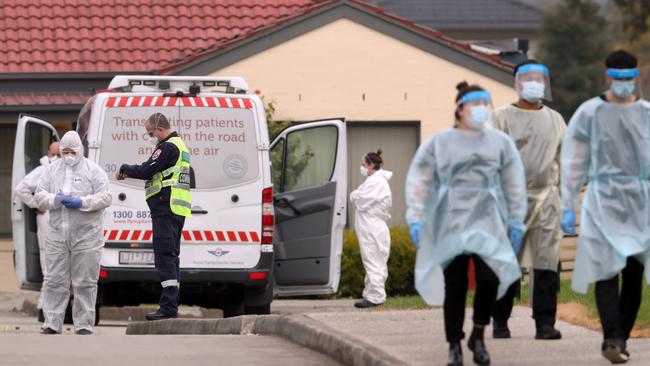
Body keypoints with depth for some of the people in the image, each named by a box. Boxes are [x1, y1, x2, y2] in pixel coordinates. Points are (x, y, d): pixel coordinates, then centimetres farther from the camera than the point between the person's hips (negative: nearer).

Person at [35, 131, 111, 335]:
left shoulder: (93, 171, 3)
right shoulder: (52, 170, 13)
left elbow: (105, 198, -3)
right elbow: (39, 196, 10)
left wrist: (82, 202, -16)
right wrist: (54, 200, -12)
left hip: (86, 236, -3)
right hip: (57, 235, 3)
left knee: (85, 282, -1)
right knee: (55, 280, 1)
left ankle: (84, 325, 4)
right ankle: (52, 324, 4)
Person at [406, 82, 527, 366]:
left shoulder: (500, 142, 10)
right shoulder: (440, 143, 5)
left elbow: (514, 183, 13)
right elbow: (418, 180, 4)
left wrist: (516, 221, 9)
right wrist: (415, 217, -4)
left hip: (487, 222, 1)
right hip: (451, 222, -1)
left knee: (489, 279, -15)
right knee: (454, 286, -2)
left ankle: (478, 336, 7)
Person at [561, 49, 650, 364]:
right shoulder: (589, 113, 3)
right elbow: (573, 163, 4)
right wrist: (568, 206, 0)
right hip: (603, 199, -2)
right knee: (607, 270, -12)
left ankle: (618, 339, 10)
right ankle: (613, 339, -17)